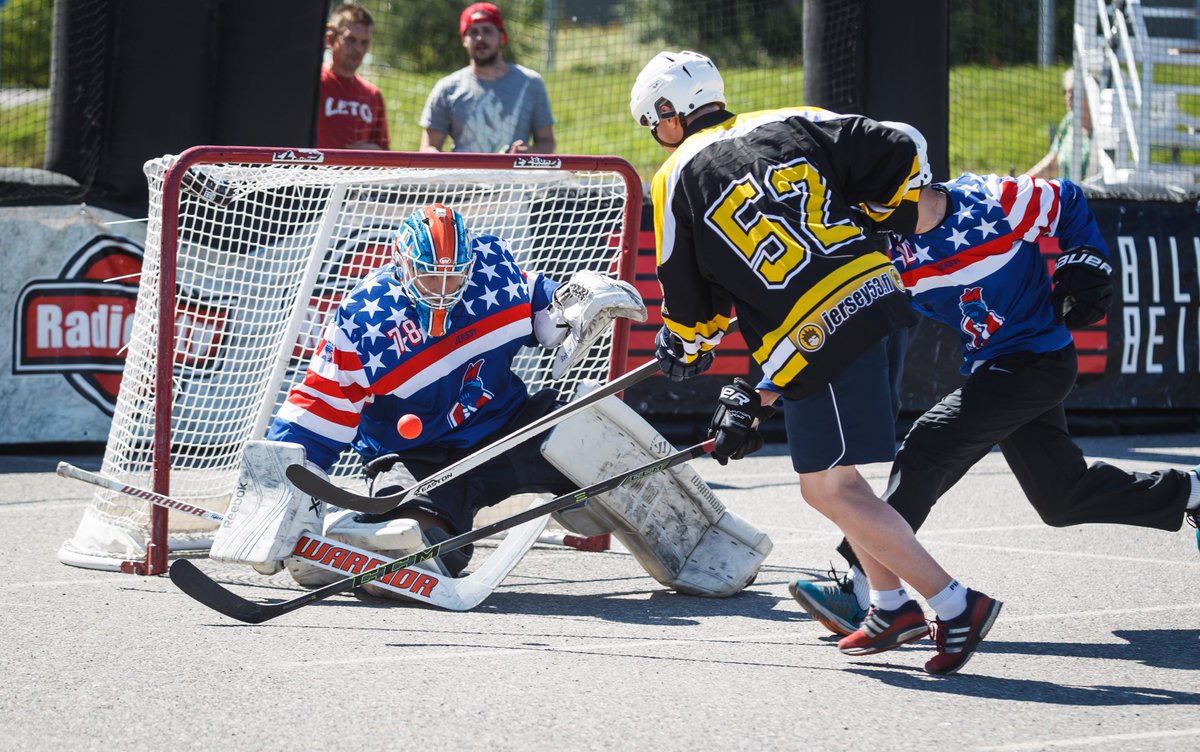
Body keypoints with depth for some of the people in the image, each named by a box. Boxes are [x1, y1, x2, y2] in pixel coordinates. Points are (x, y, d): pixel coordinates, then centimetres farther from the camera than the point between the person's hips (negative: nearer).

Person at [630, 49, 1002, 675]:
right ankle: (893, 607, 23)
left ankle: (954, 605, -8)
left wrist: (684, 348, 30)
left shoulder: (677, 180, 3)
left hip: (812, 337, -7)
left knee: (830, 490, -3)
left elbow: (687, 300, 9)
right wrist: (895, 219, 26)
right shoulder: (791, 126, 14)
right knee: (826, 477, 22)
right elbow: (900, 148, 9)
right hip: (873, 293, 7)